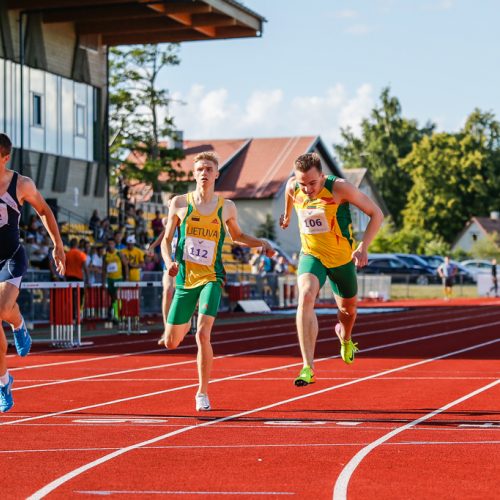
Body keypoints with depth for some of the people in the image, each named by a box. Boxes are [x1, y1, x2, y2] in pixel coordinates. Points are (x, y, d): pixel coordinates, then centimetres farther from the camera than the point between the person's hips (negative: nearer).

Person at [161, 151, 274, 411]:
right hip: (185, 280, 1)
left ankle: (202, 393, -8)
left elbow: (237, 236, 23)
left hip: (210, 278, -1)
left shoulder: (226, 207, 5)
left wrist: (261, 243, 5)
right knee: (171, 343, 7)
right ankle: (185, 324, 46)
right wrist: (169, 261, -10)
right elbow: (166, 239, 10)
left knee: (203, 334, -22)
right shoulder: (180, 203, 1)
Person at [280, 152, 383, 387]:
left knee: (348, 308, 18)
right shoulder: (293, 187, -13)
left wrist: (363, 247, -28)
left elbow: (376, 214, -18)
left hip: (342, 257, 0)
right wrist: (287, 215, 33)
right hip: (311, 255, 1)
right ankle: (308, 368, -34)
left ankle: (345, 338, 59)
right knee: (306, 296, -28)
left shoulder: (338, 187, -24)